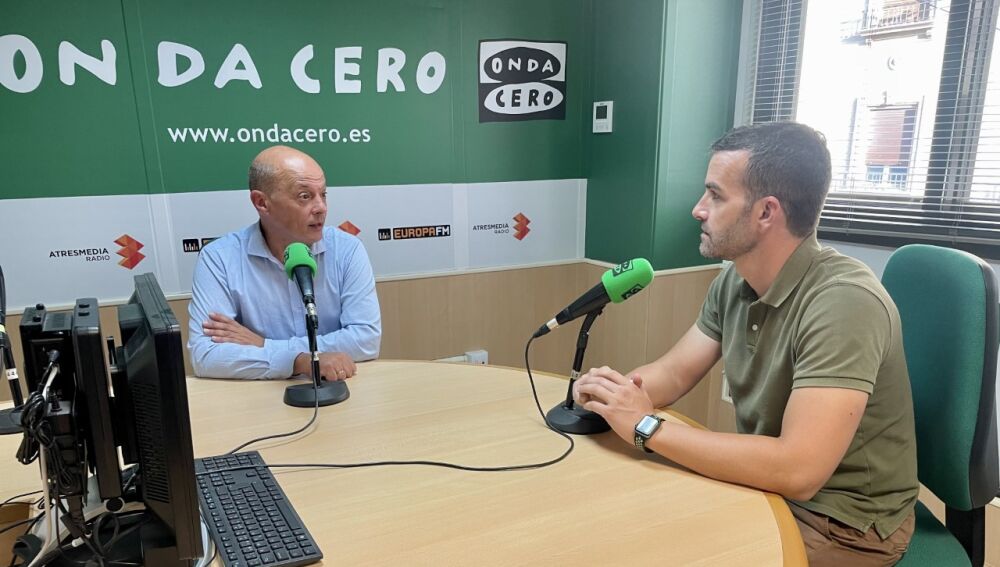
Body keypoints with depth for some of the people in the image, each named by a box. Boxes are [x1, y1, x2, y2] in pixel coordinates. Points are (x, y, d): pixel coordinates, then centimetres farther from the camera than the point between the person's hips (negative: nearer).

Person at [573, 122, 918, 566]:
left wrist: (647, 426, -29)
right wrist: (612, 389, -18)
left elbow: (797, 470, -35)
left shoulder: (844, 301, -29)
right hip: (768, 480, 6)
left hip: (844, 522, -6)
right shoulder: (734, 280, -4)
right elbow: (676, 372, 4)